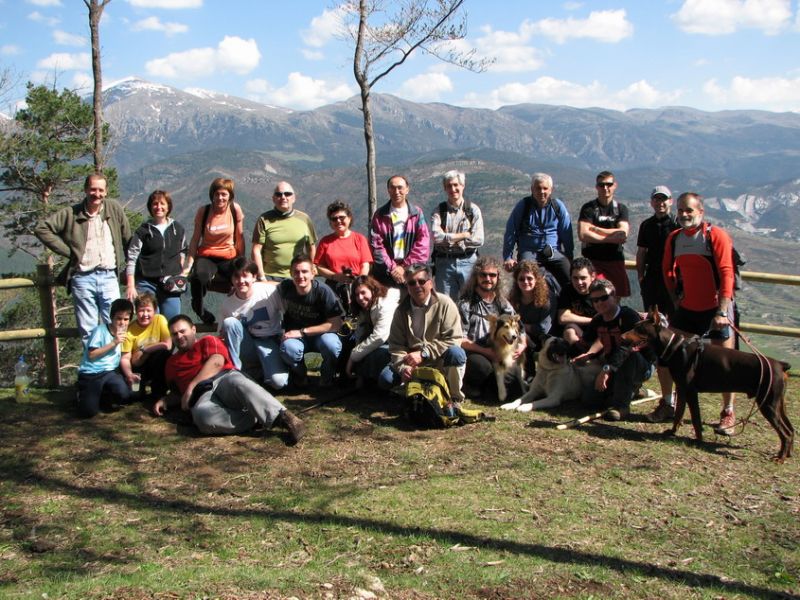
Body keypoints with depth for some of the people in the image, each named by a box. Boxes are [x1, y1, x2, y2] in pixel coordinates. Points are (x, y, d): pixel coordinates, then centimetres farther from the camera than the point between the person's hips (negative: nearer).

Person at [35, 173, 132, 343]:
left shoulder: (114, 208, 4)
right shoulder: (71, 213, 0)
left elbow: (127, 239, 12)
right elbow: (41, 229, -2)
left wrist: (123, 262, 10)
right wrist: (68, 251, -4)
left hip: (109, 277, 1)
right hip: (83, 279, -1)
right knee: (88, 330, 4)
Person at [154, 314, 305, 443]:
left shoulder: (208, 341, 22)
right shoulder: (171, 363, 36)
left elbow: (217, 362, 2)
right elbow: (177, 392, 38)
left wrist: (191, 387, -4)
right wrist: (164, 401, 15)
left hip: (225, 378, -2)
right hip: (203, 396, 2)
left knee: (237, 383, -42)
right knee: (203, 417, -39)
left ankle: (283, 417, -54)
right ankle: (259, 419, -36)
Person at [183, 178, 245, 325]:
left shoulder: (235, 209, -2)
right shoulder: (203, 211, -3)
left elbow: (239, 238, 4)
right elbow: (195, 239, 0)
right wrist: (188, 265, -6)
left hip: (229, 257, 1)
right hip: (206, 256, -1)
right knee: (199, 277, -35)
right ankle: (199, 310, -6)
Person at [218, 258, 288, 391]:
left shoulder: (270, 291, -13)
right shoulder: (227, 304, -5)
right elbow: (223, 336, 4)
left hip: (270, 342, -2)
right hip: (248, 344, 3)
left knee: (278, 382, -29)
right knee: (229, 322, -25)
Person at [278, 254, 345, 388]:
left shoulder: (323, 291, -19)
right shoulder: (285, 288, -11)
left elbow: (336, 324, -21)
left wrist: (302, 332, -23)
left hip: (321, 333, -1)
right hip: (294, 336, 1)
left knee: (331, 344, -36)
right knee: (288, 348, -34)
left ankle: (327, 376, -1)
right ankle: (299, 375, 2)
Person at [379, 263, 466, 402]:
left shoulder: (444, 304, -12)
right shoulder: (402, 310, -1)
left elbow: (454, 339, -17)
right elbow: (396, 345, -2)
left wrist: (423, 353, -22)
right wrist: (403, 367, -22)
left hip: (439, 362, -3)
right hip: (412, 361, 3)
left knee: (456, 353, -35)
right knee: (385, 380, -20)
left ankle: (454, 397, -13)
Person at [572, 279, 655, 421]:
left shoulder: (629, 316, -23)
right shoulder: (597, 321, 1)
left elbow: (627, 346, -38)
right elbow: (585, 343, 9)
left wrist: (607, 369, -46)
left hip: (642, 367, -7)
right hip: (613, 370, 7)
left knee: (629, 355, -40)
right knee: (589, 398, -7)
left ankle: (621, 405, -34)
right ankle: (630, 388, 15)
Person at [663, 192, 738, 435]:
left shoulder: (716, 236, -13)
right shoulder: (674, 238, 4)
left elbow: (726, 274, -17)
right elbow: (668, 271, 18)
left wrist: (721, 312, -22)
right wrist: (676, 297, 10)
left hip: (716, 308, -5)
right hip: (687, 308, 5)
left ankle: (728, 413, 12)